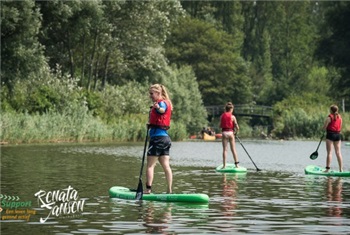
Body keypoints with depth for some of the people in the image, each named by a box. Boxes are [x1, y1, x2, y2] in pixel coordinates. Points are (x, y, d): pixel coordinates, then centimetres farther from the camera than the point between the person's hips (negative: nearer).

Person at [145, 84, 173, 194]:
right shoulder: (165, 103, 19)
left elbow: (162, 110, -36)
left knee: (150, 165, -5)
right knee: (166, 166, 5)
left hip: (158, 136, -10)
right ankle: (169, 190, 2)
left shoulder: (162, 103, -11)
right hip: (165, 136, 10)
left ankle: (148, 189, -6)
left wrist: (158, 108, -58)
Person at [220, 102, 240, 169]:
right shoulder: (232, 117, -6)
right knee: (233, 149, 7)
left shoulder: (222, 116, 2)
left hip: (224, 133, 1)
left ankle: (224, 165, -1)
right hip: (231, 133, -1)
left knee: (224, 149, 3)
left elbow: (220, 126, 5)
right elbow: (237, 127, -5)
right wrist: (235, 132, 13)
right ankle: (236, 164, 9)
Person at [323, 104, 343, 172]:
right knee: (338, 152, 6)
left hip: (330, 134, -5)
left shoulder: (329, 117, -11)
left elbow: (324, 128, -9)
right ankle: (341, 169, 5)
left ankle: (328, 168, -6)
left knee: (329, 152, -4)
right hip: (338, 135, 5)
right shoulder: (339, 117, 7)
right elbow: (340, 127, 14)